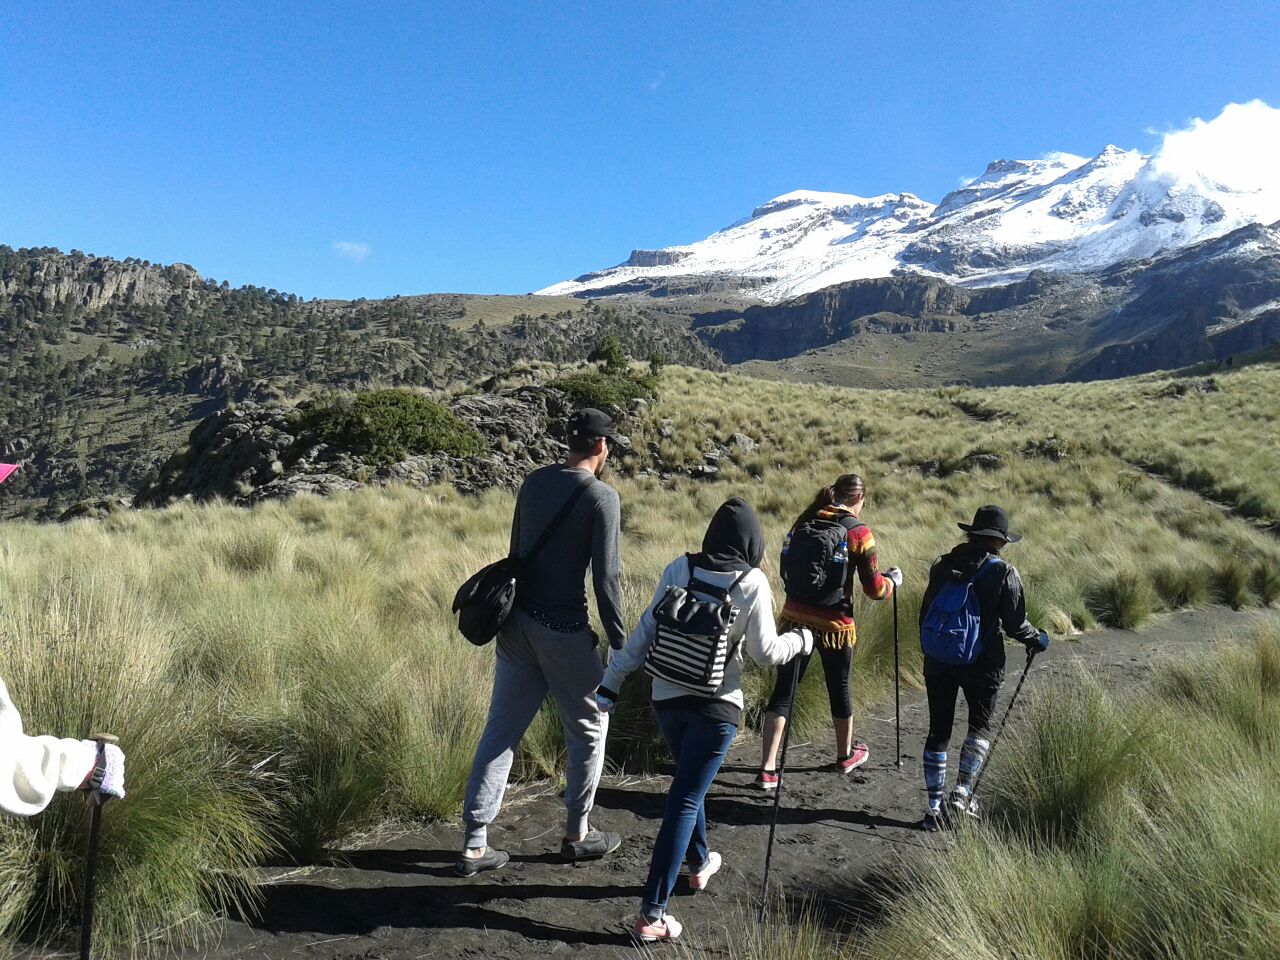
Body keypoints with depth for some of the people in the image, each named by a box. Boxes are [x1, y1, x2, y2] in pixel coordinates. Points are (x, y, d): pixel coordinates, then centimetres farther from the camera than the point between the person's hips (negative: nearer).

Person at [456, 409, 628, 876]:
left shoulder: (534, 482, 8)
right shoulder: (601, 496, -12)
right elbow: (606, 578, -15)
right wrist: (620, 644, -6)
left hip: (517, 622, 6)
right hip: (563, 629, -6)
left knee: (501, 729, 11)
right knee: (589, 729, 14)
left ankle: (474, 845, 14)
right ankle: (576, 835, 25)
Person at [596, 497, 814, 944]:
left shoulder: (679, 568, -2)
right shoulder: (752, 583, -10)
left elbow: (646, 630, -2)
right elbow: (765, 652, -4)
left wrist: (612, 681, 3)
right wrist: (801, 640, 15)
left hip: (667, 697, 4)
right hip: (716, 705, -4)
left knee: (688, 783, 26)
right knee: (685, 799, -1)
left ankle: (699, 864, 45)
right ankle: (652, 914, -2)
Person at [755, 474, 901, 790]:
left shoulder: (804, 522, 5)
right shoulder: (858, 532, -8)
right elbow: (874, 588, -6)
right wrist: (893, 580, 14)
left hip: (795, 617, 3)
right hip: (833, 622, -3)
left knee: (783, 691, 5)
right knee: (839, 689, 18)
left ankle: (767, 769, 0)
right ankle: (845, 755, 40)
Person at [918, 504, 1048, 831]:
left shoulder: (943, 565, 2)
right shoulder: (1004, 573, -10)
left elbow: (925, 612, 7)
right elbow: (1014, 624, -9)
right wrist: (1038, 640, 12)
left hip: (937, 663, 3)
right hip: (981, 665, -3)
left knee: (939, 730, 10)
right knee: (980, 726, 16)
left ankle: (934, 805, 13)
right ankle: (962, 794, 4)